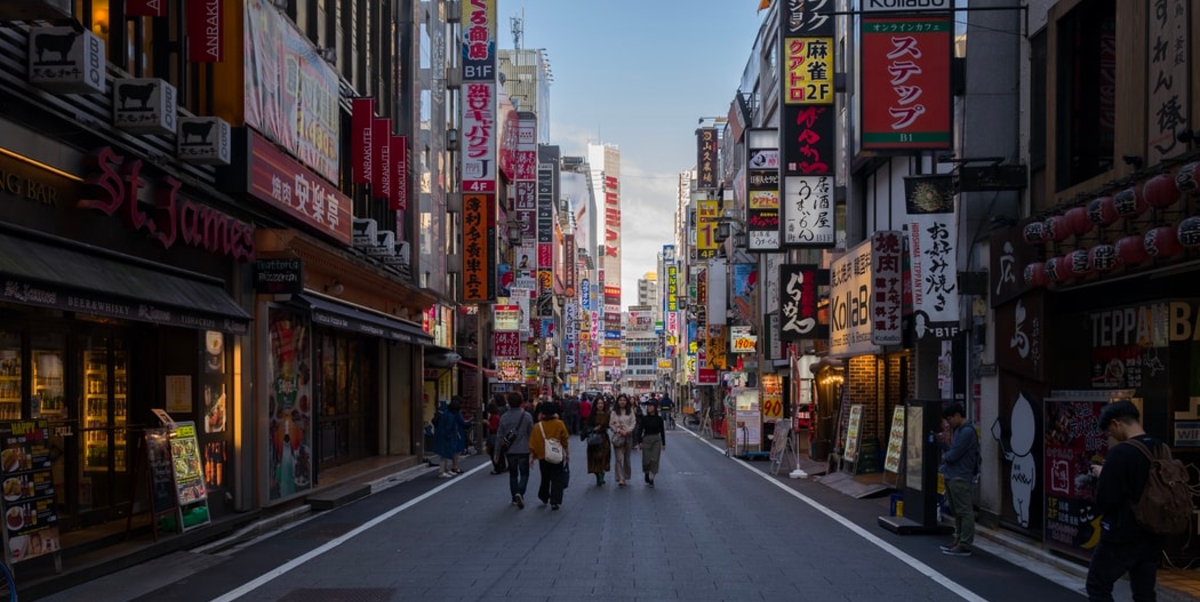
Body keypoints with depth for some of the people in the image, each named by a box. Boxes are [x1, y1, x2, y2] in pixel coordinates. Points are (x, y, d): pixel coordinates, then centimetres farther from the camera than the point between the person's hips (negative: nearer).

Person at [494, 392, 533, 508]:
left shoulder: (504, 417, -2)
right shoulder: (527, 416, -9)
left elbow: (499, 436, 0)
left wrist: (497, 453, 6)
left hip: (510, 451, 2)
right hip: (524, 450, -2)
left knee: (513, 474, 15)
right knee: (524, 474, 6)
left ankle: (515, 498, 18)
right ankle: (520, 493, -18)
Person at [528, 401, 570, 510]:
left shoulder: (538, 426, -5)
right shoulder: (559, 424, -7)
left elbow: (533, 444, -5)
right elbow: (565, 441, -4)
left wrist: (531, 456, 1)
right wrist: (567, 454, 5)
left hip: (542, 457, 2)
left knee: (545, 478, 19)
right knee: (556, 479, 3)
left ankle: (544, 498, 32)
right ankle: (555, 502, -5)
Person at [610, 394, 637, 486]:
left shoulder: (630, 411, 5)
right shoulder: (614, 412, 0)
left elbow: (634, 423, 3)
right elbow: (611, 424, 0)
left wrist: (627, 431, -10)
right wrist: (619, 430, -12)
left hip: (628, 436, 2)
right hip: (618, 436, -2)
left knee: (627, 458, 9)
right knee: (619, 458, -10)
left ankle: (625, 477, 21)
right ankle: (620, 479, -13)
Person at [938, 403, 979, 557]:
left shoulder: (967, 432, -16)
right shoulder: (957, 430, 16)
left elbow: (953, 455, -19)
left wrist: (944, 457, 1)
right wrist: (943, 442, 0)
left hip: (960, 478, -10)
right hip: (951, 476, 10)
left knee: (964, 512, -6)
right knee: (957, 511, 16)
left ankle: (964, 545, -4)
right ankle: (959, 540, 24)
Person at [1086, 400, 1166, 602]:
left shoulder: (1120, 453, -19)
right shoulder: (1162, 450, 4)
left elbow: (1104, 502, -20)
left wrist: (1102, 476, -1)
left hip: (1122, 537, -7)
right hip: (1152, 537, 7)